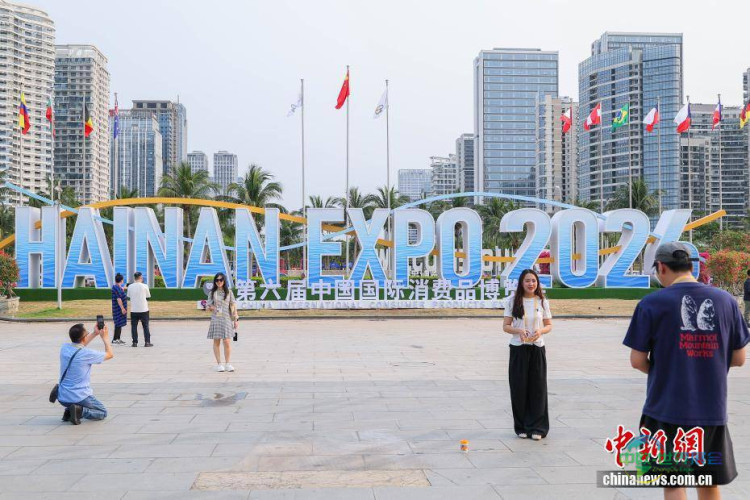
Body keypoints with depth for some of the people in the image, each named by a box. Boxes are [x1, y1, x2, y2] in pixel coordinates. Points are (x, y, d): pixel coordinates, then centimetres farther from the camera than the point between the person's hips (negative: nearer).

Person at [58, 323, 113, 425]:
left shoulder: (64, 348, -2)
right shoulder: (87, 354, -19)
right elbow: (110, 354, -2)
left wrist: (95, 334, 23)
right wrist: (105, 338, 11)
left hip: (62, 398, 6)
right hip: (80, 397, -6)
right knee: (103, 413, 16)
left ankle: (69, 411, 10)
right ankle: (80, 411, -10)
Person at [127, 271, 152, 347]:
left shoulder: (130, 286, -1)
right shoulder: (144, 286, -8)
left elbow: (128, 296, 8)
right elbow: (148, 296, 0)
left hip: (133, 310, 2)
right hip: (143, 309, -1)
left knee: (134, 326, 9)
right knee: (145, 326, 7)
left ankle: (135, 342, 7)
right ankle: (147, 342, 6)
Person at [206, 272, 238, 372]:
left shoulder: (229, 292, 4)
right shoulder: (212, 292, 6)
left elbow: (233, 306, 6)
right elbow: (208, 304, 10)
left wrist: (235, 320, 3)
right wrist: (210, 307, -15)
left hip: (226, 319, -1)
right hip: (215, 319, 1)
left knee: (227, 342, -4)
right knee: (216, 342, 3)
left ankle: (227, 364, 8)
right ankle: (219, 364, 11)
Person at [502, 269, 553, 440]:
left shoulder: (542, 301, 4)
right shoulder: (513, 301, 1)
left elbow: (549, 325, 9)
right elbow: (506, 326, 0)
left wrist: (540, 331, -13)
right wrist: (519, 331, -19)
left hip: (537, 348, 1)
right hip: (518, 349, -1)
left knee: (537, 387, 2)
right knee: (519, 387, 2)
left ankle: (536, 427, 13)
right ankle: (521, 427, 16)